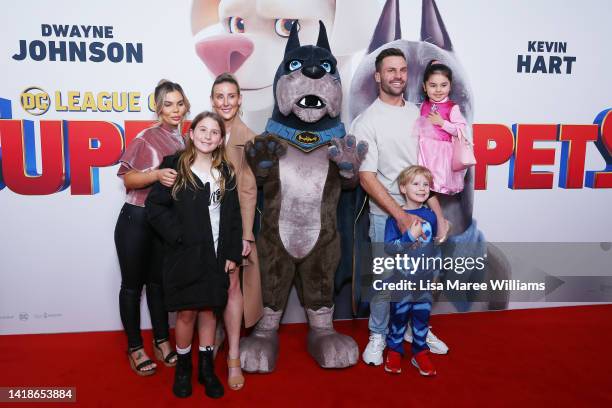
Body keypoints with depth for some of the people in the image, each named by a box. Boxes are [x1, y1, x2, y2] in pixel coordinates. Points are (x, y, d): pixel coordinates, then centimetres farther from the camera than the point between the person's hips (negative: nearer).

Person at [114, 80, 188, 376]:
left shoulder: (187, 141, 5)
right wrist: (157, 175, -25)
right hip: (136, 219, -4)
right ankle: (134, 347, 22)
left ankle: (161, 340, 30)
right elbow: (128, 178, -10)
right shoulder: (147, 137, -11)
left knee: (159, 281, 16)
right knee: (133, 283, 8)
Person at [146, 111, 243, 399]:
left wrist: (233, 254, 0)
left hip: (217, 255, 3)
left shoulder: (226, 171, 7)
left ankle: (206, 368, 28)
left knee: (209, 311, 13)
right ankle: (183, 367, 28)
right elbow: (155, 206, -7)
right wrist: (177, 235, -14)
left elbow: (234, 215, 5)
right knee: (186, 312, 7)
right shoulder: (174, 165, -3)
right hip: (185, 255, -3)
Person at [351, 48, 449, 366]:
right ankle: (378, 335, 28)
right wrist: (401, 215, -18)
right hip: (387, 215, -5)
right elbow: (367, 178, -13)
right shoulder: (366, 122, -8)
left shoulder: (417, 113, 7)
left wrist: (438, 212, 4)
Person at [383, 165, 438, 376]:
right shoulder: (395, 217, -12)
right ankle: (394, 351, 28)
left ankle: (420, 352, 29)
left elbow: (436, 247, 12)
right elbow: (388, 248, -18)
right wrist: (410, 236, -28)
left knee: (422, 316, 13)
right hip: (402, 279, -3)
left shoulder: (430, 216, 1)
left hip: (425, 279, 3)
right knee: (399, 316, 10)